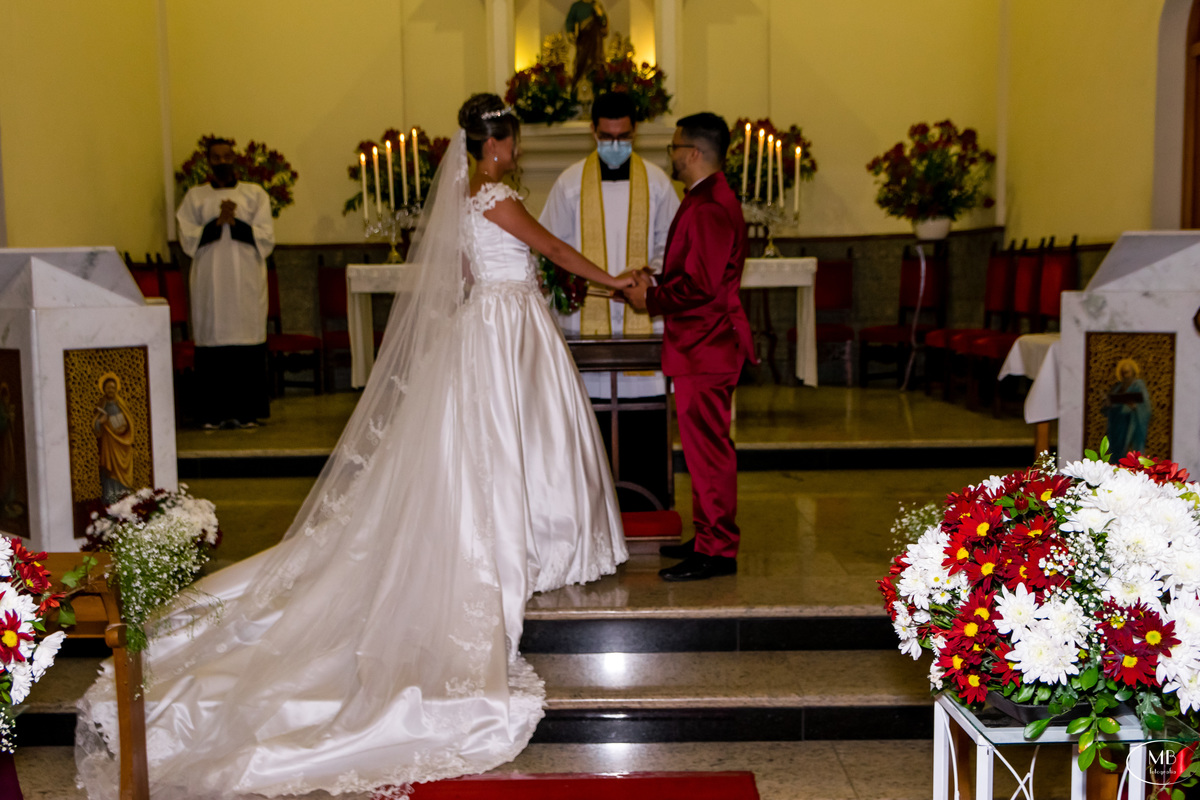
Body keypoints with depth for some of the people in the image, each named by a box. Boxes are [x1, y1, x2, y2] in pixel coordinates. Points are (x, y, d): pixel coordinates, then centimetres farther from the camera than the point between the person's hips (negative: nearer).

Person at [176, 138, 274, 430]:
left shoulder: (255, 194, 9)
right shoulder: (195, 197, 10)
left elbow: (267, 240, 0)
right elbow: (188, 241, 1)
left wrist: (235, 222, -11)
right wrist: (217, 222, -11)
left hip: (247, 284, 0)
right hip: (210, 283, 1)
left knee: (248, 345, -3)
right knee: (213, 344, -2)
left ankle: (246, 411, 3)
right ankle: (214, 413, 4)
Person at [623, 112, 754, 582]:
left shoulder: (709, 209, -19)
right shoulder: (708, 201, 17)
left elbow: (699, 286, -25)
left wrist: (650, 301, -13)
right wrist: (655, 287, 7)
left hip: (706, 348, -11)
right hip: (702, 345, 11)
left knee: (707, 446, -5)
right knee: (702, 444, 17)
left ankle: (718, 551, 3)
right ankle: (709, 537, 27)